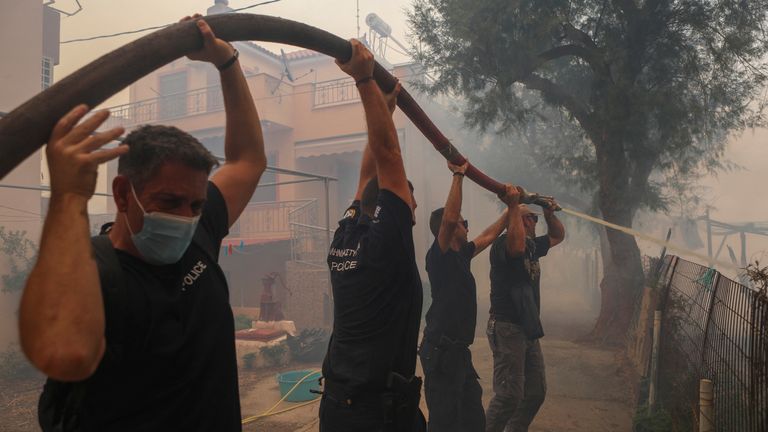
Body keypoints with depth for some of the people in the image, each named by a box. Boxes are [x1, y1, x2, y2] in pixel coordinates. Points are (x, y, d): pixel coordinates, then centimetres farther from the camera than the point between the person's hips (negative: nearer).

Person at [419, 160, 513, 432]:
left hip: (459, 349, 9)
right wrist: (458, 175, -22)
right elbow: (449, 218, -30)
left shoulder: (461, 255, 13)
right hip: (441, 350, -9)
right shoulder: (439, 256, -13)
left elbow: (490, 235, 27)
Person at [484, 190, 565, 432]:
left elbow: (558, 236, 28)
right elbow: (517, 247, -36)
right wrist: (514, 206, -29)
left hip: (529, 329, 9)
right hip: (507, 328, -9)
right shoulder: (503, 243, -13)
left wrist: (550, 214, 9)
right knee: (510, 394, -13)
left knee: (536, 392, 14)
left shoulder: (532, 246, 14)